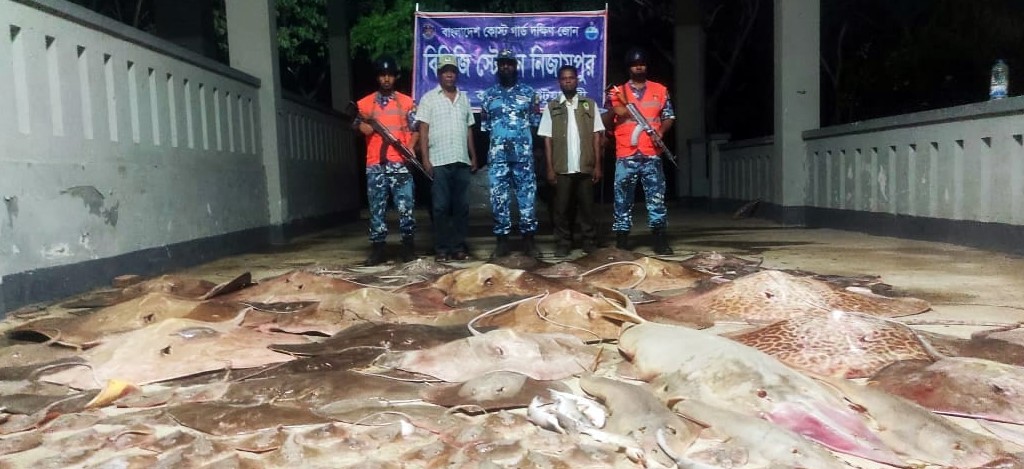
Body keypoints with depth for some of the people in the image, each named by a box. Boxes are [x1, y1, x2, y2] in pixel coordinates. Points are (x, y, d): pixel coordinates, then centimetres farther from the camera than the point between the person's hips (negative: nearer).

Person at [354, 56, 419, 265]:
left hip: (401, 164, -1)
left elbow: (415, 130, 6)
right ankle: (377, 248, 9)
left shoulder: (407, 102, 9)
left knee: (405, 206, -3)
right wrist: (364, 126, -17)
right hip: (375, 165, 1)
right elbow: (362, 129, 6)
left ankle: (408, 246, 6)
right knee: (376, 208, 4)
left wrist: (410, 148, -11)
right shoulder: (365, 103, 11)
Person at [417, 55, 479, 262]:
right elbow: (423, 130, -3)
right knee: (441, 206, -1)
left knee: (462, 206, 5)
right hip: (439, 161, -4)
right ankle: (441, 248, 5)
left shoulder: (464, 98, 15)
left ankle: (459, 246, 12)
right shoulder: (429, 98, 2)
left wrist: (473, 156, 13)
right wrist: (425, 158, -10)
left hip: (462, 161, 4)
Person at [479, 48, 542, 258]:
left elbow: (536, 121, 8)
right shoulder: (489, 94, 11)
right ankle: (501, 241, 9)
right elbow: (484, 124, 12)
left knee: (527, 195, 0)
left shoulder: (528, 92, 8)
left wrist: (535, 109, -9)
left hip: (523, 154, -1)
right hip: (497, 155, 1)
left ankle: (529, 240, 9)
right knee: (498, 197, 2)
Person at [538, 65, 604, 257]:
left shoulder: (590, 104, 8)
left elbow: (596, 136, 5)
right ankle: (563, 244, 11)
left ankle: (590, 243, 14)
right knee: (562, 207, 3)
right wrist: (550, 168, -3)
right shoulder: (551, 107, 6)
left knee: (587, 206, 5)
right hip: (562, 168, 0)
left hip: (586, 167, 0)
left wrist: (597, 165, -2)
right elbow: (548, 139, 3)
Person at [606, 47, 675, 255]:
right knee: (623, 199, 2)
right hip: (625, 155, 0)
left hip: (651, 154, 1)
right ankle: (622, 240, 8)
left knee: (656, 197, -1)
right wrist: (615, 109, -12)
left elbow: (669, 116, 14)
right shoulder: (618, 92, 9)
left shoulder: (660, 90, 12)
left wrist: (661, 130, -5)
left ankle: (659, 240, 3)